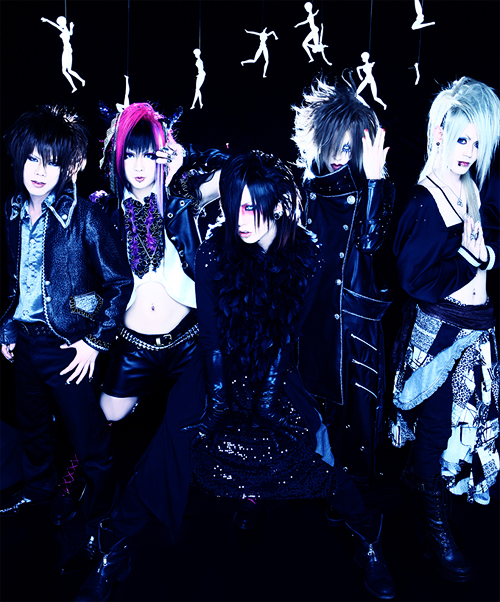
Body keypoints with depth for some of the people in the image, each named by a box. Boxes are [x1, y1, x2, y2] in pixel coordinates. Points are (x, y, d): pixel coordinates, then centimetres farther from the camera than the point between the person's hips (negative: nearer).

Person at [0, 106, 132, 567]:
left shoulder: (85, 217, -17)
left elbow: (120, 282, -13)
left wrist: (96, 341, -13)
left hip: (66, 344, -6)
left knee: (89, 440, 6)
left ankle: (100, 512, 31)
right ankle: (39, 488, 52)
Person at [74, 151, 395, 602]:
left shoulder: (306, 257, -9)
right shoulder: (215, 251, -10)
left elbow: (289, 334, -7)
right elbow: (210, 333, -8)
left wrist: (265, 396, -13)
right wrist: (219, 398, -13)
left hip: (275, 376, 0)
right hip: (218, 371, 0)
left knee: (312, 455, -12)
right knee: (171, 444, -14)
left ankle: (368, 538, 15)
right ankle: (113, 553, 4)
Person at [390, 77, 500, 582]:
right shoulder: (423, 203, -19)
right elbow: (415, 280, -23)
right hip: (439, 331, -8)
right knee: (438, 422, 5)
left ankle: (418, 475, 48)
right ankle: (436, 530, 25)